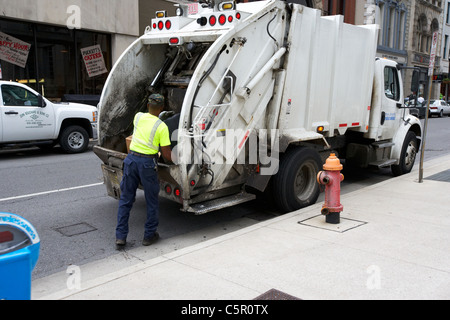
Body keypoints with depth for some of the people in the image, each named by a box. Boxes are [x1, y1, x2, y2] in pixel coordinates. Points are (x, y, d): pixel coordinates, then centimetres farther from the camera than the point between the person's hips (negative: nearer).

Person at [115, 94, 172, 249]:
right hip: (148, 162, -4)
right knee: (152, 201, 12)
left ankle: (120, 236, 13)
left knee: (125, 199, 12)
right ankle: (149, 235, 21)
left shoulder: (138, 117, 3)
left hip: (131, 159, 4)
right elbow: (167, 155, -9)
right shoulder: (162, 127, -9)